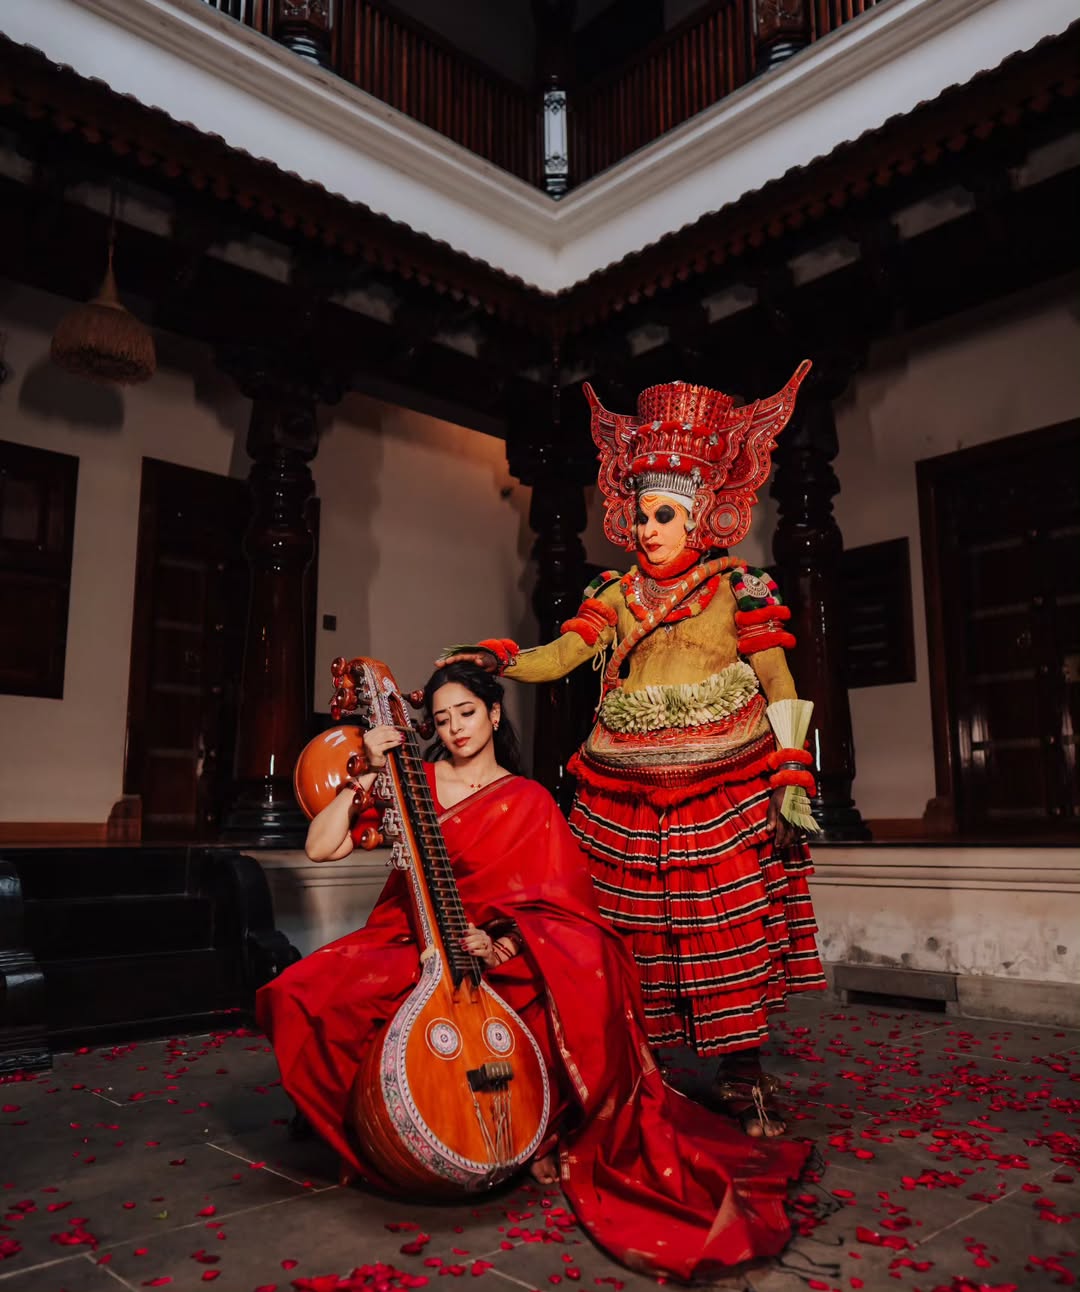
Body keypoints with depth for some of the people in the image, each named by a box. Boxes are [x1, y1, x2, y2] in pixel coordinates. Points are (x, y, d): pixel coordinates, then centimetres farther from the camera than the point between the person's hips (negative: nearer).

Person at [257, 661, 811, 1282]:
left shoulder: (528, 802, 6)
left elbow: (558, 905, -3)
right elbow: (320, 847, 1)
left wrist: (502, 942, -21)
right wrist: (367, 777, -9)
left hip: (498, 959, -1)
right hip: (410, 950, 2)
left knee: (585, 993, -34)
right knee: (306, 998, -27)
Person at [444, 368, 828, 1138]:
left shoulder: (736, 589, 2)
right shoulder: (618, 595, 10)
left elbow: (779, 686, 0)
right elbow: (556, 659, 3)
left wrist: (793, 782, -6)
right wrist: (496, 660, -15)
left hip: (724, 789, -2)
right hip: (627, 795, 3)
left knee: (730, 925, 0)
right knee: (635, 931, 6)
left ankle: (742, 1078, 13)